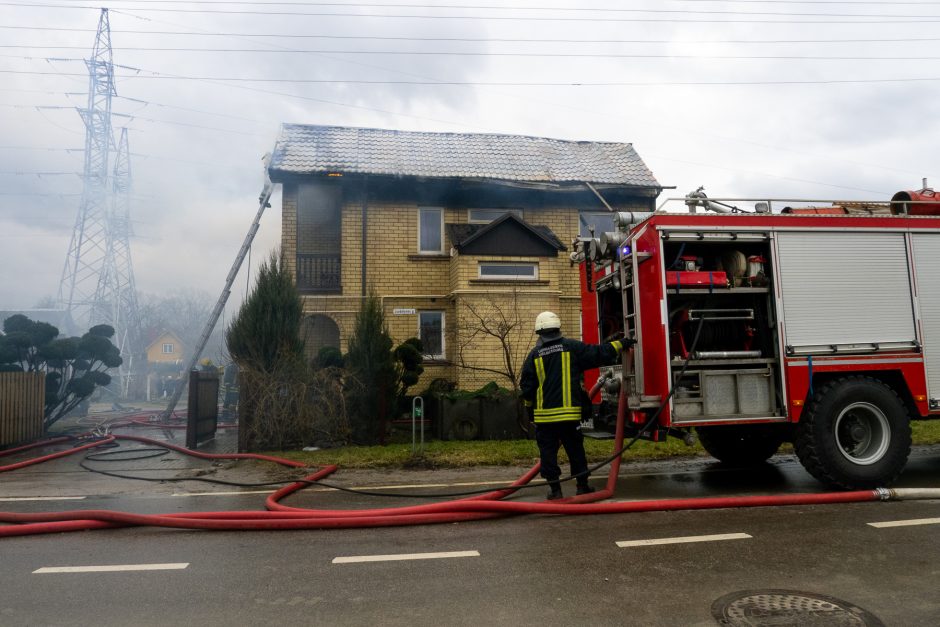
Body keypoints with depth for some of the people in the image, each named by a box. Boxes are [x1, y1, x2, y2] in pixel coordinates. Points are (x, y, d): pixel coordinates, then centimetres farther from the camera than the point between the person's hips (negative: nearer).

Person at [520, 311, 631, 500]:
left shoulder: (534, 355, 0)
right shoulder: (572, 347, -2)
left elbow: (527, 386, 3)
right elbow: (598, 353, 1)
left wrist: (529, 408, 16)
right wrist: (619, 344, 14)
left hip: (544, 414, 0)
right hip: (569, 412, 1)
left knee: (548, 451, 7)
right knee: (575, 449, 13)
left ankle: (555, 489, 9)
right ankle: (583, 486, 19)